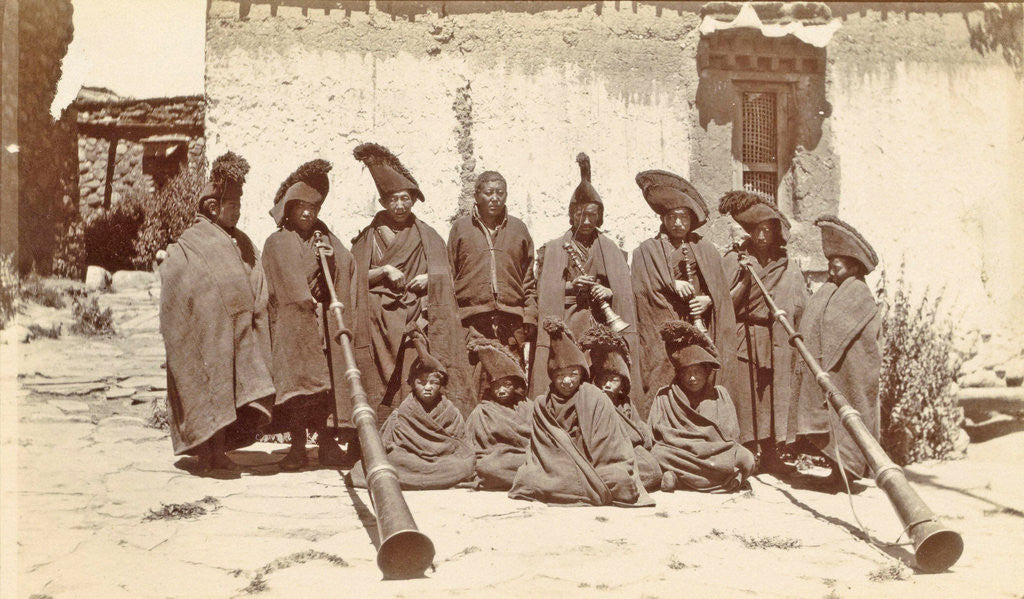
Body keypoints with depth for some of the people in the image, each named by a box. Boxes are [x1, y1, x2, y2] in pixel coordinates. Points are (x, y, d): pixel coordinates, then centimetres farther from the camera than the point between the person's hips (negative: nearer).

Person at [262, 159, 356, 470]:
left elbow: (349, 266, 9)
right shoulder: (277, 243, 4)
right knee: (298, 378, -8)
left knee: (328, 381, 0)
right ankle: (297, 447, -2)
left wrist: (331, 256, -8)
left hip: (326, 322, 4)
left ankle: (327, 445, 6)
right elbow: (287, 284, -7)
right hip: (293, 324, -4)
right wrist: (308, 303, -14)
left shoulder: (326, 238, 18)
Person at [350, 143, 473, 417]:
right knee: (384, 384, -10)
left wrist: (429, 279, -7)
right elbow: (355, 278, 5)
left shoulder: (428, 237, 13)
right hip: (381, 323, -1)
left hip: (417, 321, 1)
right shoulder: (367, 238, 11)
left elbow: (446, 278, 14)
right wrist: (385, 271, -10)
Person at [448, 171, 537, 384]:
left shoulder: (518, 229, 15)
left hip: (512, 318, 1)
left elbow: (529, 278, 16)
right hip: (472, 319, -1)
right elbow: (448, 276, 10)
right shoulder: (460, 227, 11)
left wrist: (530, 316, 6)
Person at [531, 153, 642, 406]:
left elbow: (625, 292, 10)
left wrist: (609, 292, -10)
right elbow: (545, 291, 5)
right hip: (566, 326, -1)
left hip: (603, 326, 1)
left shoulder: (611, 250, 16)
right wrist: (571, 285, -10)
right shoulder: (555, 248, 11)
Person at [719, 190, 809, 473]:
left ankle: (770, 456, 11)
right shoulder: (734, 260, 3)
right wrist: (745, 280, -14)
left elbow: (803, 311, 12)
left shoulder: (789, 266, 11)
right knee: (746, 399, -6)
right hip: (744, 342, -3)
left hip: (779, 346, 3)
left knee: (776, 398, 3)